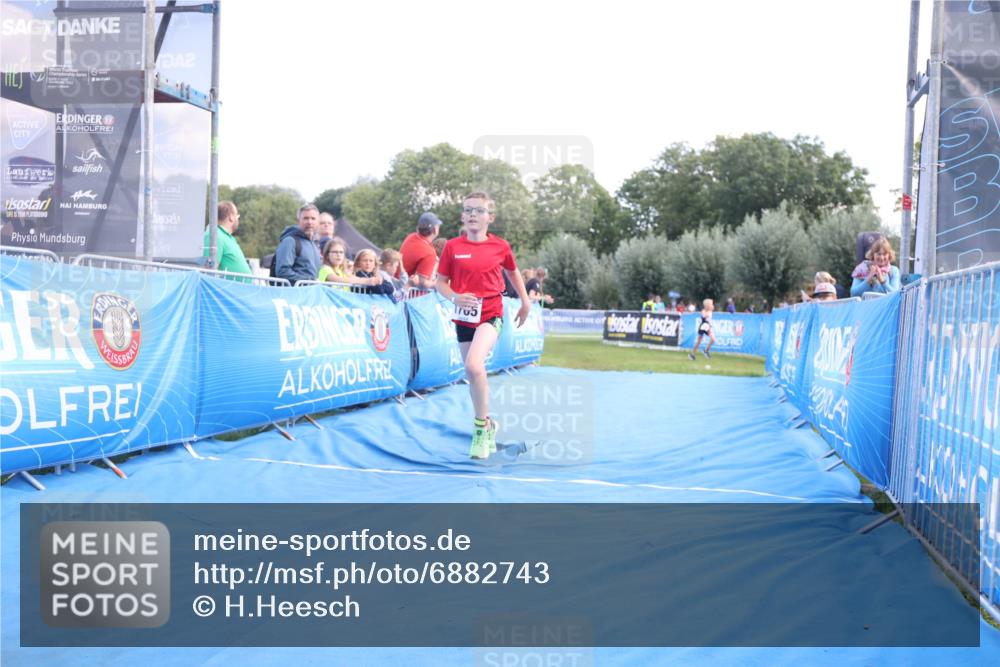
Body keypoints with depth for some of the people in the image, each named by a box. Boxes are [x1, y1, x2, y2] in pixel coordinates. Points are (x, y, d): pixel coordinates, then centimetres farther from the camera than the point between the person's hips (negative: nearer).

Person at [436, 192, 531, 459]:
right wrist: (454, 297, -18)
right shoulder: (452, 247, -2)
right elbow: (441, 282, 2)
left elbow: (513, 272, 16)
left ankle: (481, 426, -10)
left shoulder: (500, 246, -2)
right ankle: (488, 426, 32)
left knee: (474, 365, -26)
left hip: (490, 314, -3)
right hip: (464, 316, 3)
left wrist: (525, 302, 20)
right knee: (472, 373, 12)